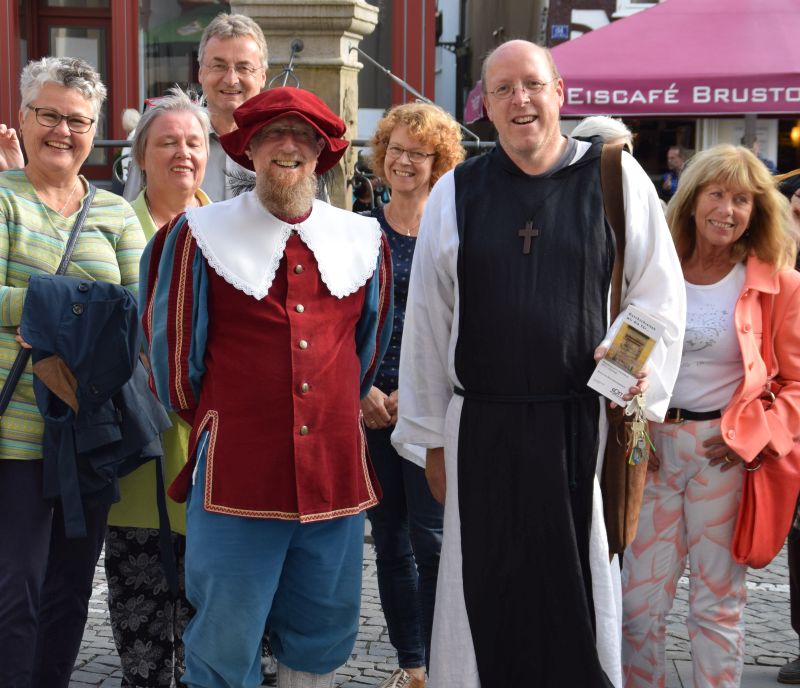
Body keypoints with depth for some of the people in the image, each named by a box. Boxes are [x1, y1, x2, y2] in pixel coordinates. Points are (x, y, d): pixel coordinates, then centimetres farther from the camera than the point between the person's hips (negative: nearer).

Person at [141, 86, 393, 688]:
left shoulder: (364, 240, 8)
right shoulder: (198, 236, -2)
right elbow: (174, 348, 7)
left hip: (336, 472, 3)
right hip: (236, 474, -3)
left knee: (322, 637, 14)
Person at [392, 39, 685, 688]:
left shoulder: (617, 177, 3)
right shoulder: (456, 193, 6)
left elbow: (661, 293, 7)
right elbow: (427, 321, 8)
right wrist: (432, 439, 7)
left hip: (587, 421, -1)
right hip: (483, 430, 1)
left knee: (582, 586, 6)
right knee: (489, 591, 9)